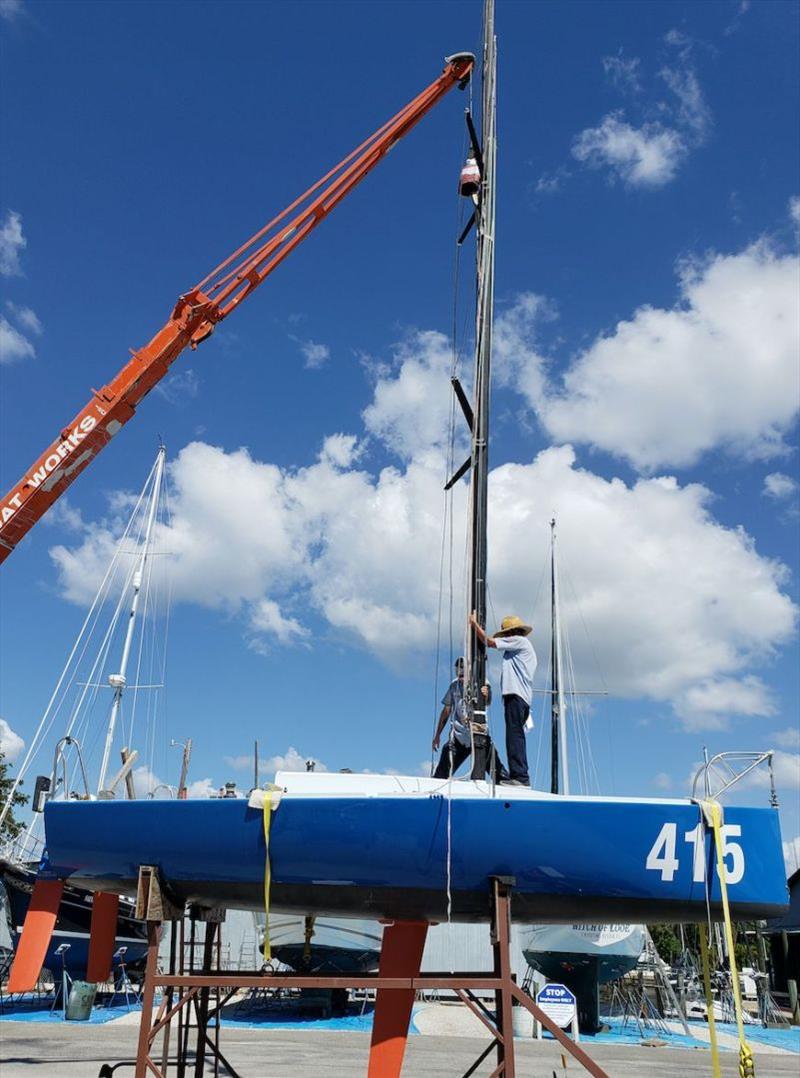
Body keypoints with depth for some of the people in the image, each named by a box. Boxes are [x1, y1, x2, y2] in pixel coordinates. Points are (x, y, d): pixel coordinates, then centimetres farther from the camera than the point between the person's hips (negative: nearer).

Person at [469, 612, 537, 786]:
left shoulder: (519, 641, 0)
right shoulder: (526, 647, 29)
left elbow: (489, 642, -5)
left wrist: (474, 623, 5)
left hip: (515, 695, -10)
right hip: (523, 697, 10)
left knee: (514, 735, -15)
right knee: (516, 737, 8)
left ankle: (519, 776, -21)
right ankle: (521, 777, 7)